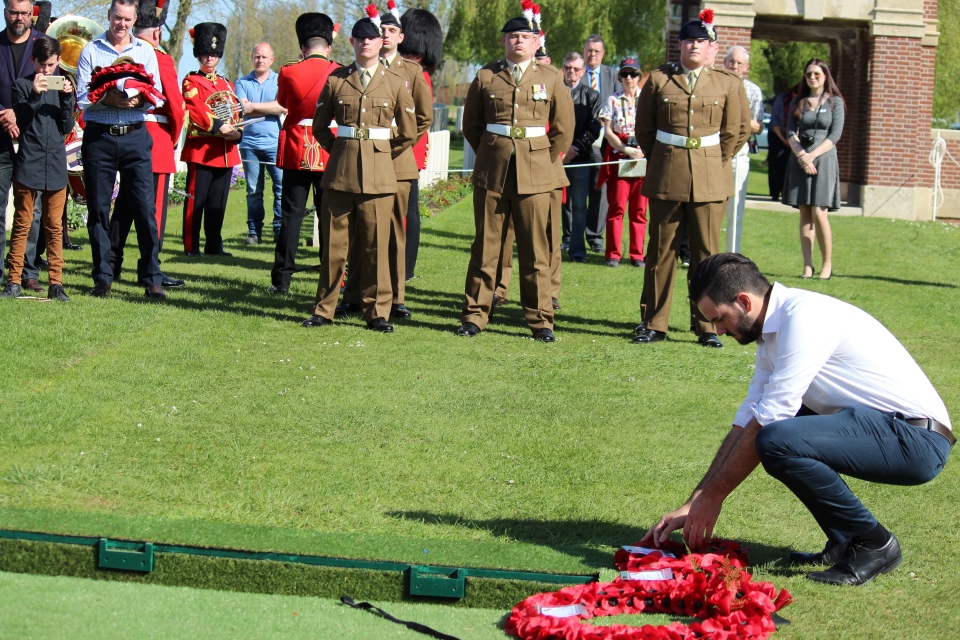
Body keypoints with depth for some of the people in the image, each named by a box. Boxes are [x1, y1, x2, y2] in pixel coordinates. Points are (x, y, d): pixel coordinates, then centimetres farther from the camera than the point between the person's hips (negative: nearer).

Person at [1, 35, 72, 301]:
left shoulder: (62, 86, 8)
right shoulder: (23, 85, 1)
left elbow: (67, 127, 4)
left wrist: (66, 98, -9)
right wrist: (34, 95, -18)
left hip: (56, 164, 2)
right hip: (28, 163, -2)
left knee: (54, 226, 5)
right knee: (22, 224, 2)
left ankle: (56, 283, 7)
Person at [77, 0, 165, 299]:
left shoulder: (146, 51, 8)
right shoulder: (91, 51, 5)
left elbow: (157, 97, 4)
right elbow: (82, 97, -1)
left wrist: (137, 100, -17)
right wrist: (107, 98, -19)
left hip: (135, 137, 1)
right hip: (99, 137, 0)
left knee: (146, 207, -5)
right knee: (98, 209, 2)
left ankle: (152, 280, -2)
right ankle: (103, 279, 11)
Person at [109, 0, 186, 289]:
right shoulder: (162, 60, -11)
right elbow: (176, 107, -14)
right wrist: (173, 139, 3)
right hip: (157, 142, -6)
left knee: (125, 202, 15)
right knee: (154, 205, -2)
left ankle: (112, 263, 17)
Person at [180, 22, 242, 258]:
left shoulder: (227, 85, 20)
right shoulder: (192, 82, 1)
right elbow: (195, 109, -13)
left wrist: (236, 132, -5)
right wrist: (217, 126, -25)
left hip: (225, 151, 6)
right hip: (201, 149, -6)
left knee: (218, 202, 9)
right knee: (196, 200, -5)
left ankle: (214, 245, 15)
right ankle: (192, 246, -3)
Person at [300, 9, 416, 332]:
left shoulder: (395, 83, 4)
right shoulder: (336, 80, 6)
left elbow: (408, 133, 9)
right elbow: (319, 127, 15)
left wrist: (383, 155, 10)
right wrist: (340, 150, 10)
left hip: (379, 175, -1)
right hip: (340, 172, 1)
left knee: (376, 245, 1)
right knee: (334, 243, 4)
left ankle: (377, 313, 7)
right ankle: (324, 309, 12)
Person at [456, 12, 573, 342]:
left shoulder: (551, 79, 5)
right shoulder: (486, 77, 6)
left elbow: (563, 129, 10)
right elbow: (471, 125, 15)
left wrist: (544, 162, 8)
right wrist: (490, 155, 11)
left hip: (536, 176, -1)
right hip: (492, 175, 1)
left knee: (536, 250, 0)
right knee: (485, 246, 4)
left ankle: (540, 320, 5)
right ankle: (475, 315, 9)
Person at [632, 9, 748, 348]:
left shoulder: (728, 85, 4)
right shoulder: (658, 80, 4)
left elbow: (738, 131, 11)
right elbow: (644, 128, 12)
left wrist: (716, 165, 10)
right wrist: (660, 163, 12)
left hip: (710, 180, 0)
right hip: (666, 178, 0)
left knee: (707, 253, 0)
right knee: (661, 250, 3)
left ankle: (707, 326, 6)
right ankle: (653, 323, 10)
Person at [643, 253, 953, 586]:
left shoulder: (805, 317, -17)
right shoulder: (772, 333, 14)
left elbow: (767, 422, -17)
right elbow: (746, 422, 18)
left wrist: (711, 497, -9)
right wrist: (691, 506, 14)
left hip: (917, 438, -10)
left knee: (777, 441, -26)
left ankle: (873, 544, -9)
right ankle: (844, 542, 13)